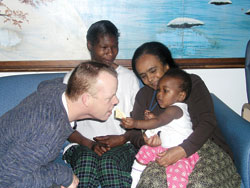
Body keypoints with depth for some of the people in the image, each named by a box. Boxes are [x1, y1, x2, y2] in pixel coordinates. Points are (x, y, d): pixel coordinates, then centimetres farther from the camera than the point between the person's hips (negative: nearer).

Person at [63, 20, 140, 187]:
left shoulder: (129, 78, 12)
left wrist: (123, 139, -8)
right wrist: (89, 143, -12)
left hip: (122, 145, 1)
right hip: (82, 146, 0)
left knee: (109, 163, -34)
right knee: (86, 160, -35)